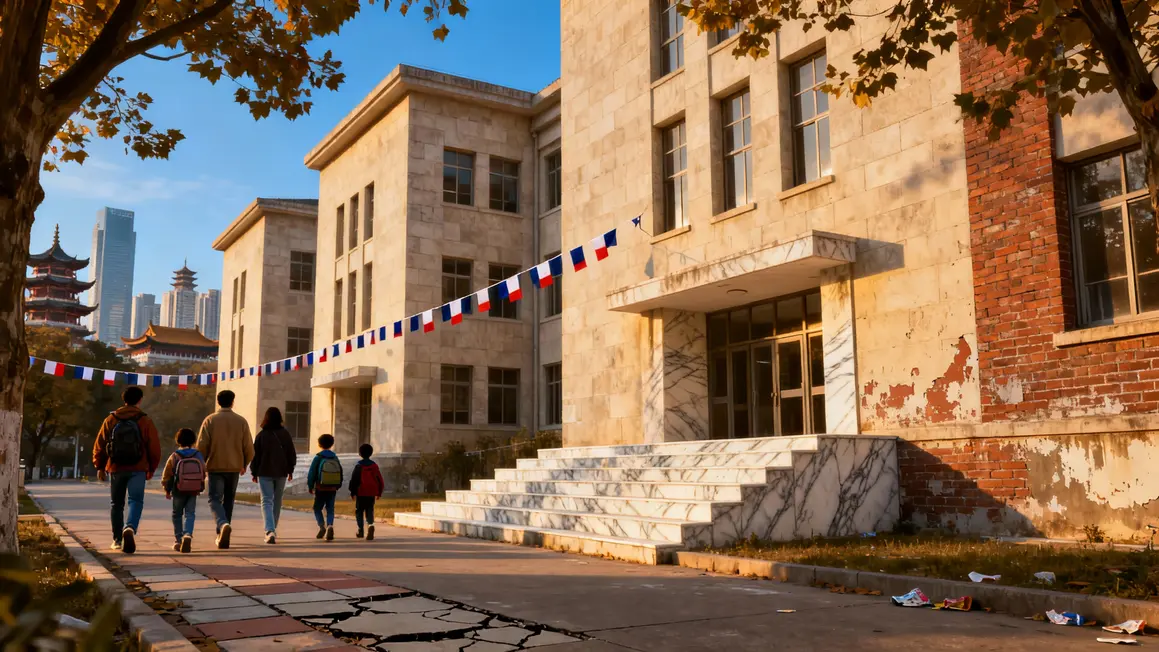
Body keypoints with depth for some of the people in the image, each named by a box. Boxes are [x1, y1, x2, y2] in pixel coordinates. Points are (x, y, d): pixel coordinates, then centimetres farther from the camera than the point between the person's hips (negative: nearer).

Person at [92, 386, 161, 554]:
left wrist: (99, 467, 14)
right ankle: (130, 528, -33)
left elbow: (99, 445, 4)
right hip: (137, 469, -2)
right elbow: (154, 447, -2)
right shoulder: (145, 421, -2)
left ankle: (117, 539, 21)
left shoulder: (110, 420, 3)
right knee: (136, 501, -5)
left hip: (115, 469, 2)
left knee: (117, 504, 15)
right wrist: (152, 469, 10)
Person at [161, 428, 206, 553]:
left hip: (178, 491, -1)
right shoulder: (198, 455, 0)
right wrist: (200, 487, 20)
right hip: (194, 491, 1)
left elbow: (167, 475, -1)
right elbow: (203, 473, 5)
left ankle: (178, 540, 17)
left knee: (177, 515, 15)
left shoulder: (174, 456, -6)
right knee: (190, 514, 4)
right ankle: (188, 535, -21)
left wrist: (167, 490, 13)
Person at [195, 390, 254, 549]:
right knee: (228, 500, 14)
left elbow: (201, 446, -6)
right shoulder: (241, 421, 3)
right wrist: (244, 465, 18)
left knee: (215, 500, -1)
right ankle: (221, 535, 17)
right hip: (234, 467, 2)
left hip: (215, 466, -2)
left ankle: (223, 525, -28)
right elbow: (249, 447, 2)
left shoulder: (210, 420, -2)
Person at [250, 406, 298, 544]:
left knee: (267, 501, -4)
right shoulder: (286, 434, 0)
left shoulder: (261, 435, -7)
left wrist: (254, 472, 6)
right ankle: (273, 529, 27)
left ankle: (270, 531, -21)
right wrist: (290, 470, 15)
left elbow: (256, 455, -3)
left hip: (265, 472, -2)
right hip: (281, 472, 2)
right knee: (277, 501, 17)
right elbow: (292, 454, 4)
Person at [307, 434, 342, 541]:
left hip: (320, 489, -3)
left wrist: (310, 487, 4)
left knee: (317, 508, 11)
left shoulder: (318, 458, -7)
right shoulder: (335, 458, 6)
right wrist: (337, 487, 20)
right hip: (332, 490, 3)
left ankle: (322, 526, -9)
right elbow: (341, 474, 10)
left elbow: (312, 474, -8)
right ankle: (330, 526, -15)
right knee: (330, 509, 7)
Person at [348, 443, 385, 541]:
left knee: (359, 511, 13)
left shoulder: (359, 466, -5)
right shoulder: (374, 466, 5)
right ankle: (370, 525, -21)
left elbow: (354, 480, -9)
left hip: (361, 493, -2)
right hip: (372, 493, 2)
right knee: (369, 511, 6)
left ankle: (360, 530, 9)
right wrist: (379, 493, 17)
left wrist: (352, 492, -1)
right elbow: (380, 480, 7)